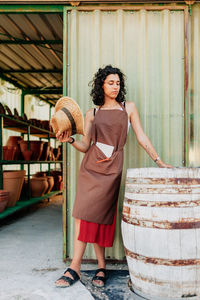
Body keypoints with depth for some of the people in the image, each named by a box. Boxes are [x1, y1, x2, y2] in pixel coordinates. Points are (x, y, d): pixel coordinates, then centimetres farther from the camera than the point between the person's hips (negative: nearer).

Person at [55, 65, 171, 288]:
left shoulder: (128, 108, 11)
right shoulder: (92, 113, 13)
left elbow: (141, 138, 9)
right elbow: (85, 146, 8)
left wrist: (159, 161, 4)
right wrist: (69, 140, -10)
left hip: (112, 168, -2)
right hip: (90, 166, 2)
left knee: (94, 214, -8)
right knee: (84, 213, -7)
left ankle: (75, 268, 4)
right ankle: (101, 267, 4)